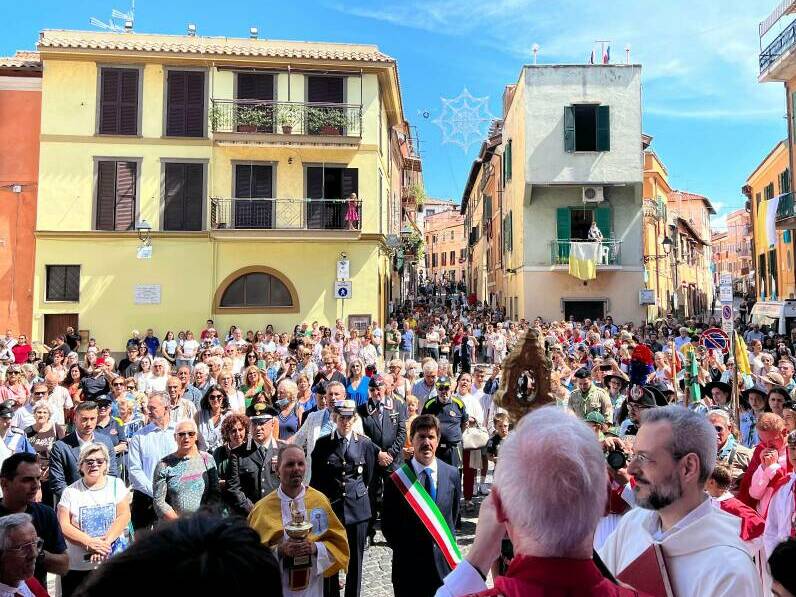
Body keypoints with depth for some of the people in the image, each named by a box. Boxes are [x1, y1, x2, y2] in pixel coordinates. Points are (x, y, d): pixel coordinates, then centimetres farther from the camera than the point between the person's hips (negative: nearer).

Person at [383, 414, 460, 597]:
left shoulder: (452, 474, -3)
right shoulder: (397, 479, -11)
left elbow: (454, 514, 9)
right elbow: (388, 526, -2)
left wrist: (446, 544, 6)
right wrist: (403, 549, 1)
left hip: (444, 563, 2)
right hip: (409, 565, -2)